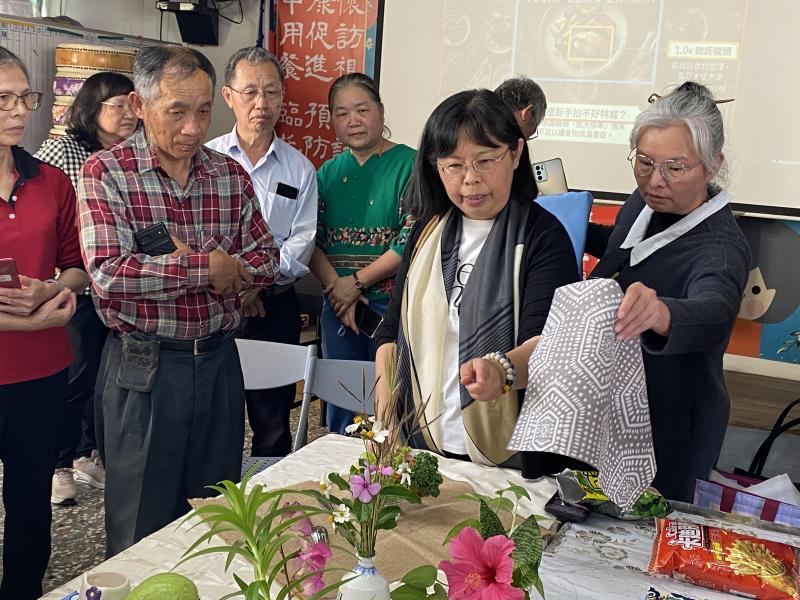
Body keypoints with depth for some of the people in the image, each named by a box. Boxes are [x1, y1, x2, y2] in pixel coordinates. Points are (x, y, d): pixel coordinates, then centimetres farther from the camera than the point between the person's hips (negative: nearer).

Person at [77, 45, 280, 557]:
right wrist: (206, 267, -16)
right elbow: (108, 275, -22)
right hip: (143, 366, -4)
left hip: (219, 359, 4)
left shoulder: (231, 174, 4)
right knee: (142, 530, 11)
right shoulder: (106, 173, -9)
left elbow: (267, 258, 4)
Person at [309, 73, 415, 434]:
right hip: (338, 305, 5)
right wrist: (336, 288, -9)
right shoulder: (328, 173, 12)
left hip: (394, 305, -5)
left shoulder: (410, 165, -5)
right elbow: (312, 240, 6)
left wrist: (357, 283, -11)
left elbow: (412, 242, -12)